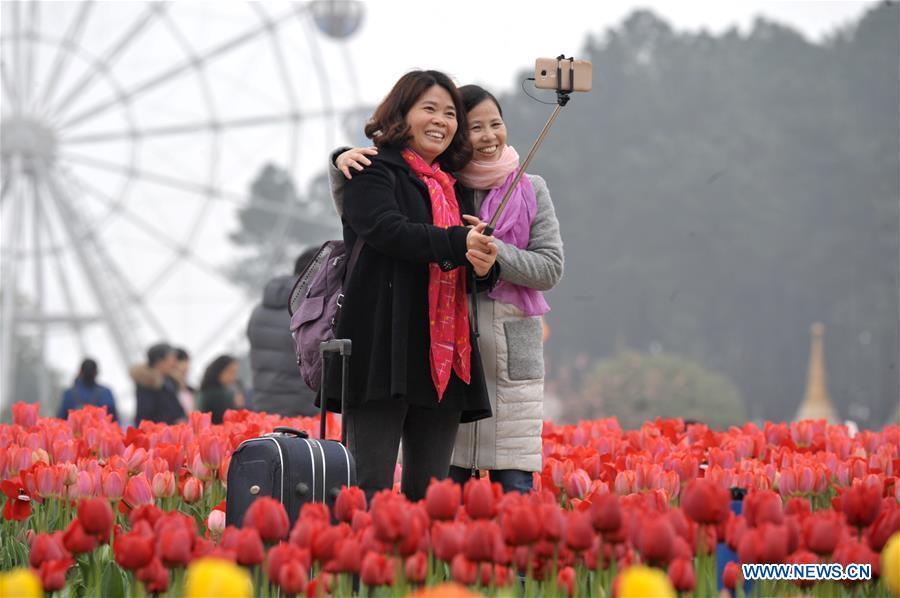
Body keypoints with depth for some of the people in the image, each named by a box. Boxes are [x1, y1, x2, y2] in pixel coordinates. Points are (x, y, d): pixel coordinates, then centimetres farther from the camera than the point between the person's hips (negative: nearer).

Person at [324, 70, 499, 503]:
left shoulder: (453, 186, 23)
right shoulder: (372, 172, 2)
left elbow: (472, 269, 21)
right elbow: (387, 230, -16)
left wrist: (485, 267, -3)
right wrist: (458, 243, -23)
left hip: (443, 359, 7)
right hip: (382, 349, -7)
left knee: (429, 492, 5)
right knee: (372, 486, -11)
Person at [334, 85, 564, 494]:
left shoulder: (530, 190, 7)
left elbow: (550, 268, 2)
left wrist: (493, 251, -13)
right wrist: (343, 162, -14)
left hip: (512, 353, 0)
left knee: (514, 484, -3)